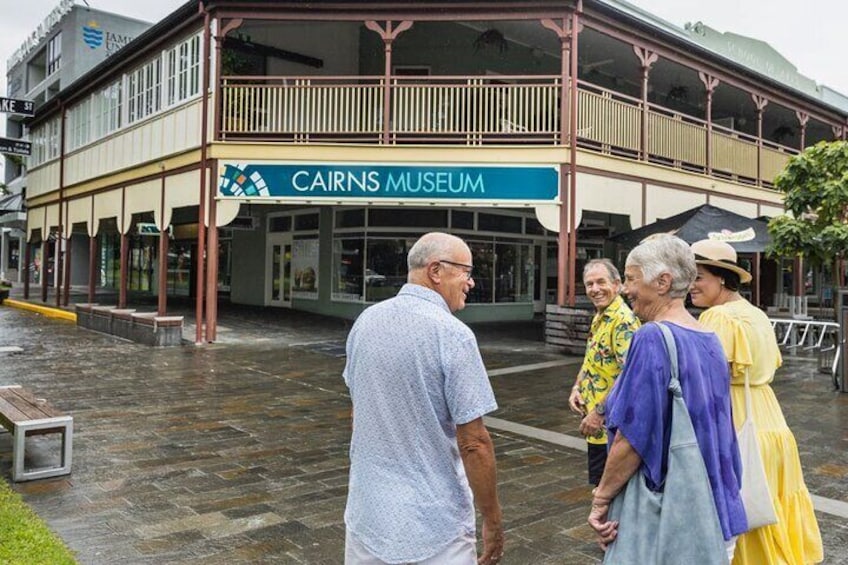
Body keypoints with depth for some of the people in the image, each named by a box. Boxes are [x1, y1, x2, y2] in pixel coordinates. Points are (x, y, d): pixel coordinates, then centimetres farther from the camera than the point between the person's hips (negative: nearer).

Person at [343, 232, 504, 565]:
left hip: (367, 511, 6)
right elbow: (473, 443, -19)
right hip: (434, 522, -6)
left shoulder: (365, 321, 0)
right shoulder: (452, 334, -20)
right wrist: (493, 522, -7)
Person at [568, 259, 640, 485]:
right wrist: (577, 387, 5)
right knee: (600, 482, 20)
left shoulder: (624, 320, -19)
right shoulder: (598, 318, 11)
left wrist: (599, 413, -25)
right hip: (597, 421, 9)